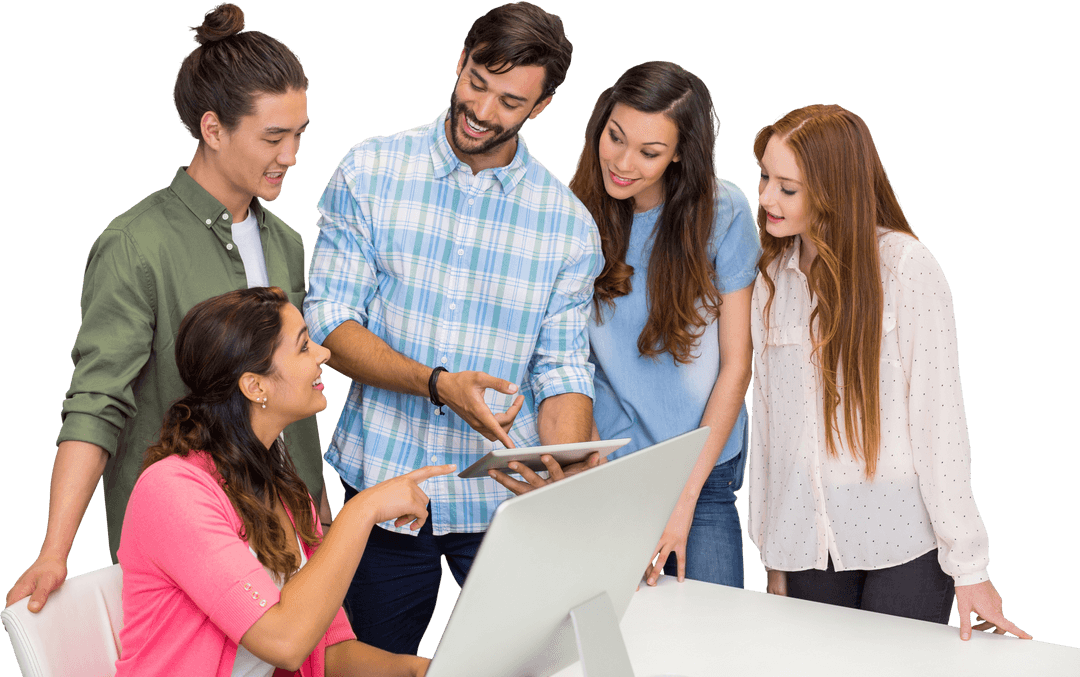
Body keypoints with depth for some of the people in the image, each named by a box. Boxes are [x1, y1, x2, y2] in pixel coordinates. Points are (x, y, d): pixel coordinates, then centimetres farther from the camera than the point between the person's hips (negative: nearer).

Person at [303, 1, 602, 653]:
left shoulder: (567, 222, 0)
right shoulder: (371, 171, -3)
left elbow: (562, 372, -1)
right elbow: (328, 320, -7)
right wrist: (438, 384, -22)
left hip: (508, 500, 1)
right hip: (385, 484, 0)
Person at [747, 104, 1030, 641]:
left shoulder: (906, 265, -9)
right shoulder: (773, 278, 7)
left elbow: (940, 414, -10)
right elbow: (767, 415, 8)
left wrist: (967, 562, -12)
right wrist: (774, 557, 9)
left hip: (904, 544, -4)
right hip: (809, 545, 4)